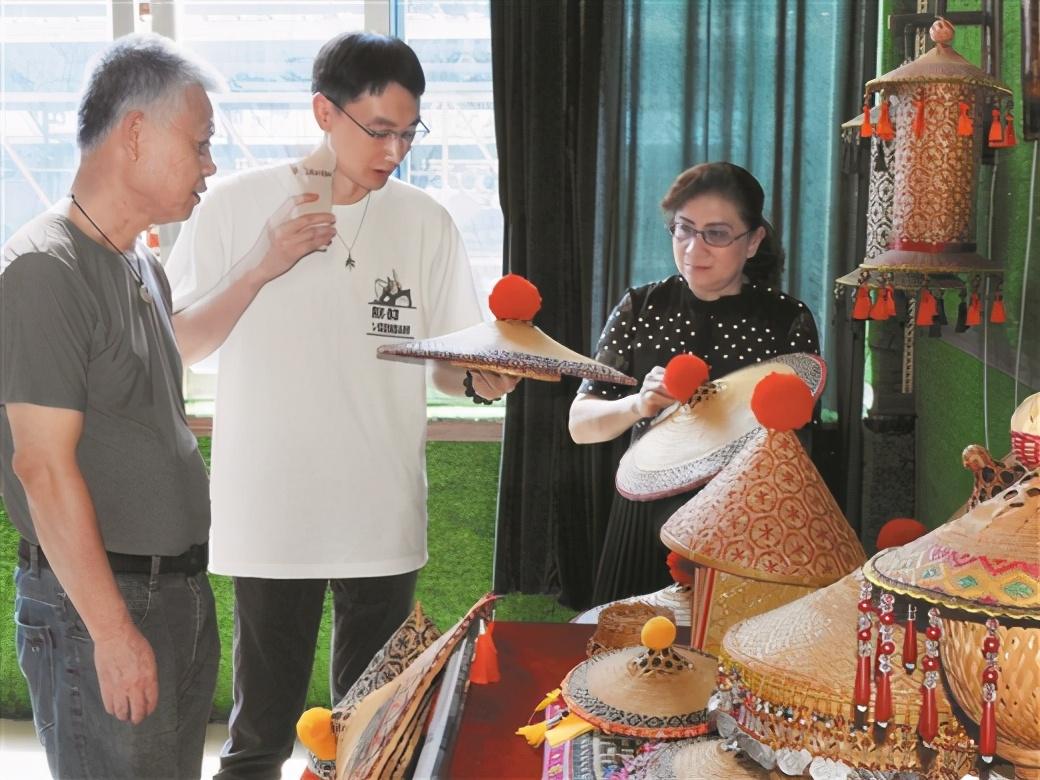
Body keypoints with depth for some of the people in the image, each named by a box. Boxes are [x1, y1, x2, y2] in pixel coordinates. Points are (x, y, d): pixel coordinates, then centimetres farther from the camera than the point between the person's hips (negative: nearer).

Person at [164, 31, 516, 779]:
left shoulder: (426, 222, 2)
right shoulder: (238, 205, -2)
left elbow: (449, 366, 5)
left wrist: (482, 377, -18)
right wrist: (261, 267, -16)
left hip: (385, 515, 2)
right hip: (270, 514, -1)